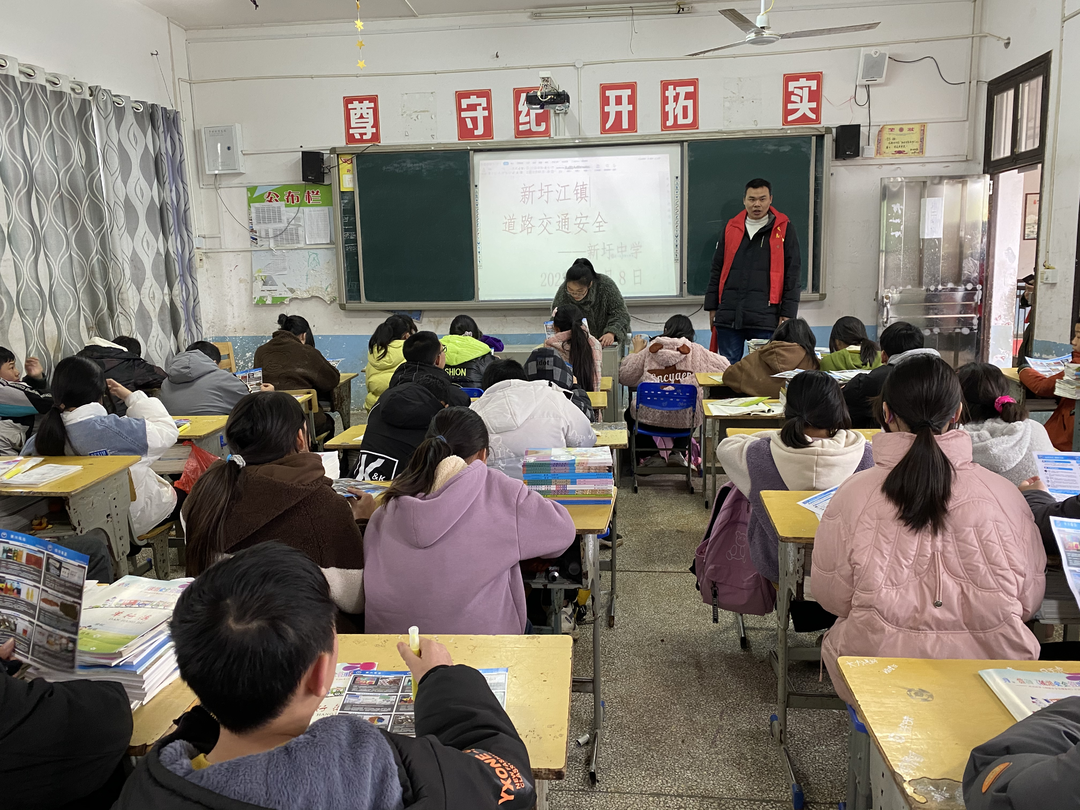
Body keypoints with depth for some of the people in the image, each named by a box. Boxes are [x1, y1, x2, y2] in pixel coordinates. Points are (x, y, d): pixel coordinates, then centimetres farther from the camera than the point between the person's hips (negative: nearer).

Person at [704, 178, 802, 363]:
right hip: (728, 318, 3)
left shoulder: (784, 229, 4)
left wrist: (786, 314, -4)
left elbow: (792, 275, 2)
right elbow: (717, 270, 16)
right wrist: (712, 308, 11)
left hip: (765, 319, -3)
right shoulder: (731, 228, 13)